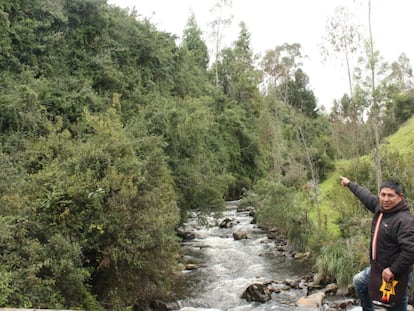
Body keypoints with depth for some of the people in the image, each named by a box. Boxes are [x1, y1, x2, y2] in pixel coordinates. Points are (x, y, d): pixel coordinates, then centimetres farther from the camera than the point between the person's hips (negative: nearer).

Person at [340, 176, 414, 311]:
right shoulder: (380, 208, 0)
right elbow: (366, 196, 19)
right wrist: (349, 183, 32)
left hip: (395, 276, -9)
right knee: (359, 281, 29)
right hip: (377, 269, 9)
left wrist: (393, 270, -25)